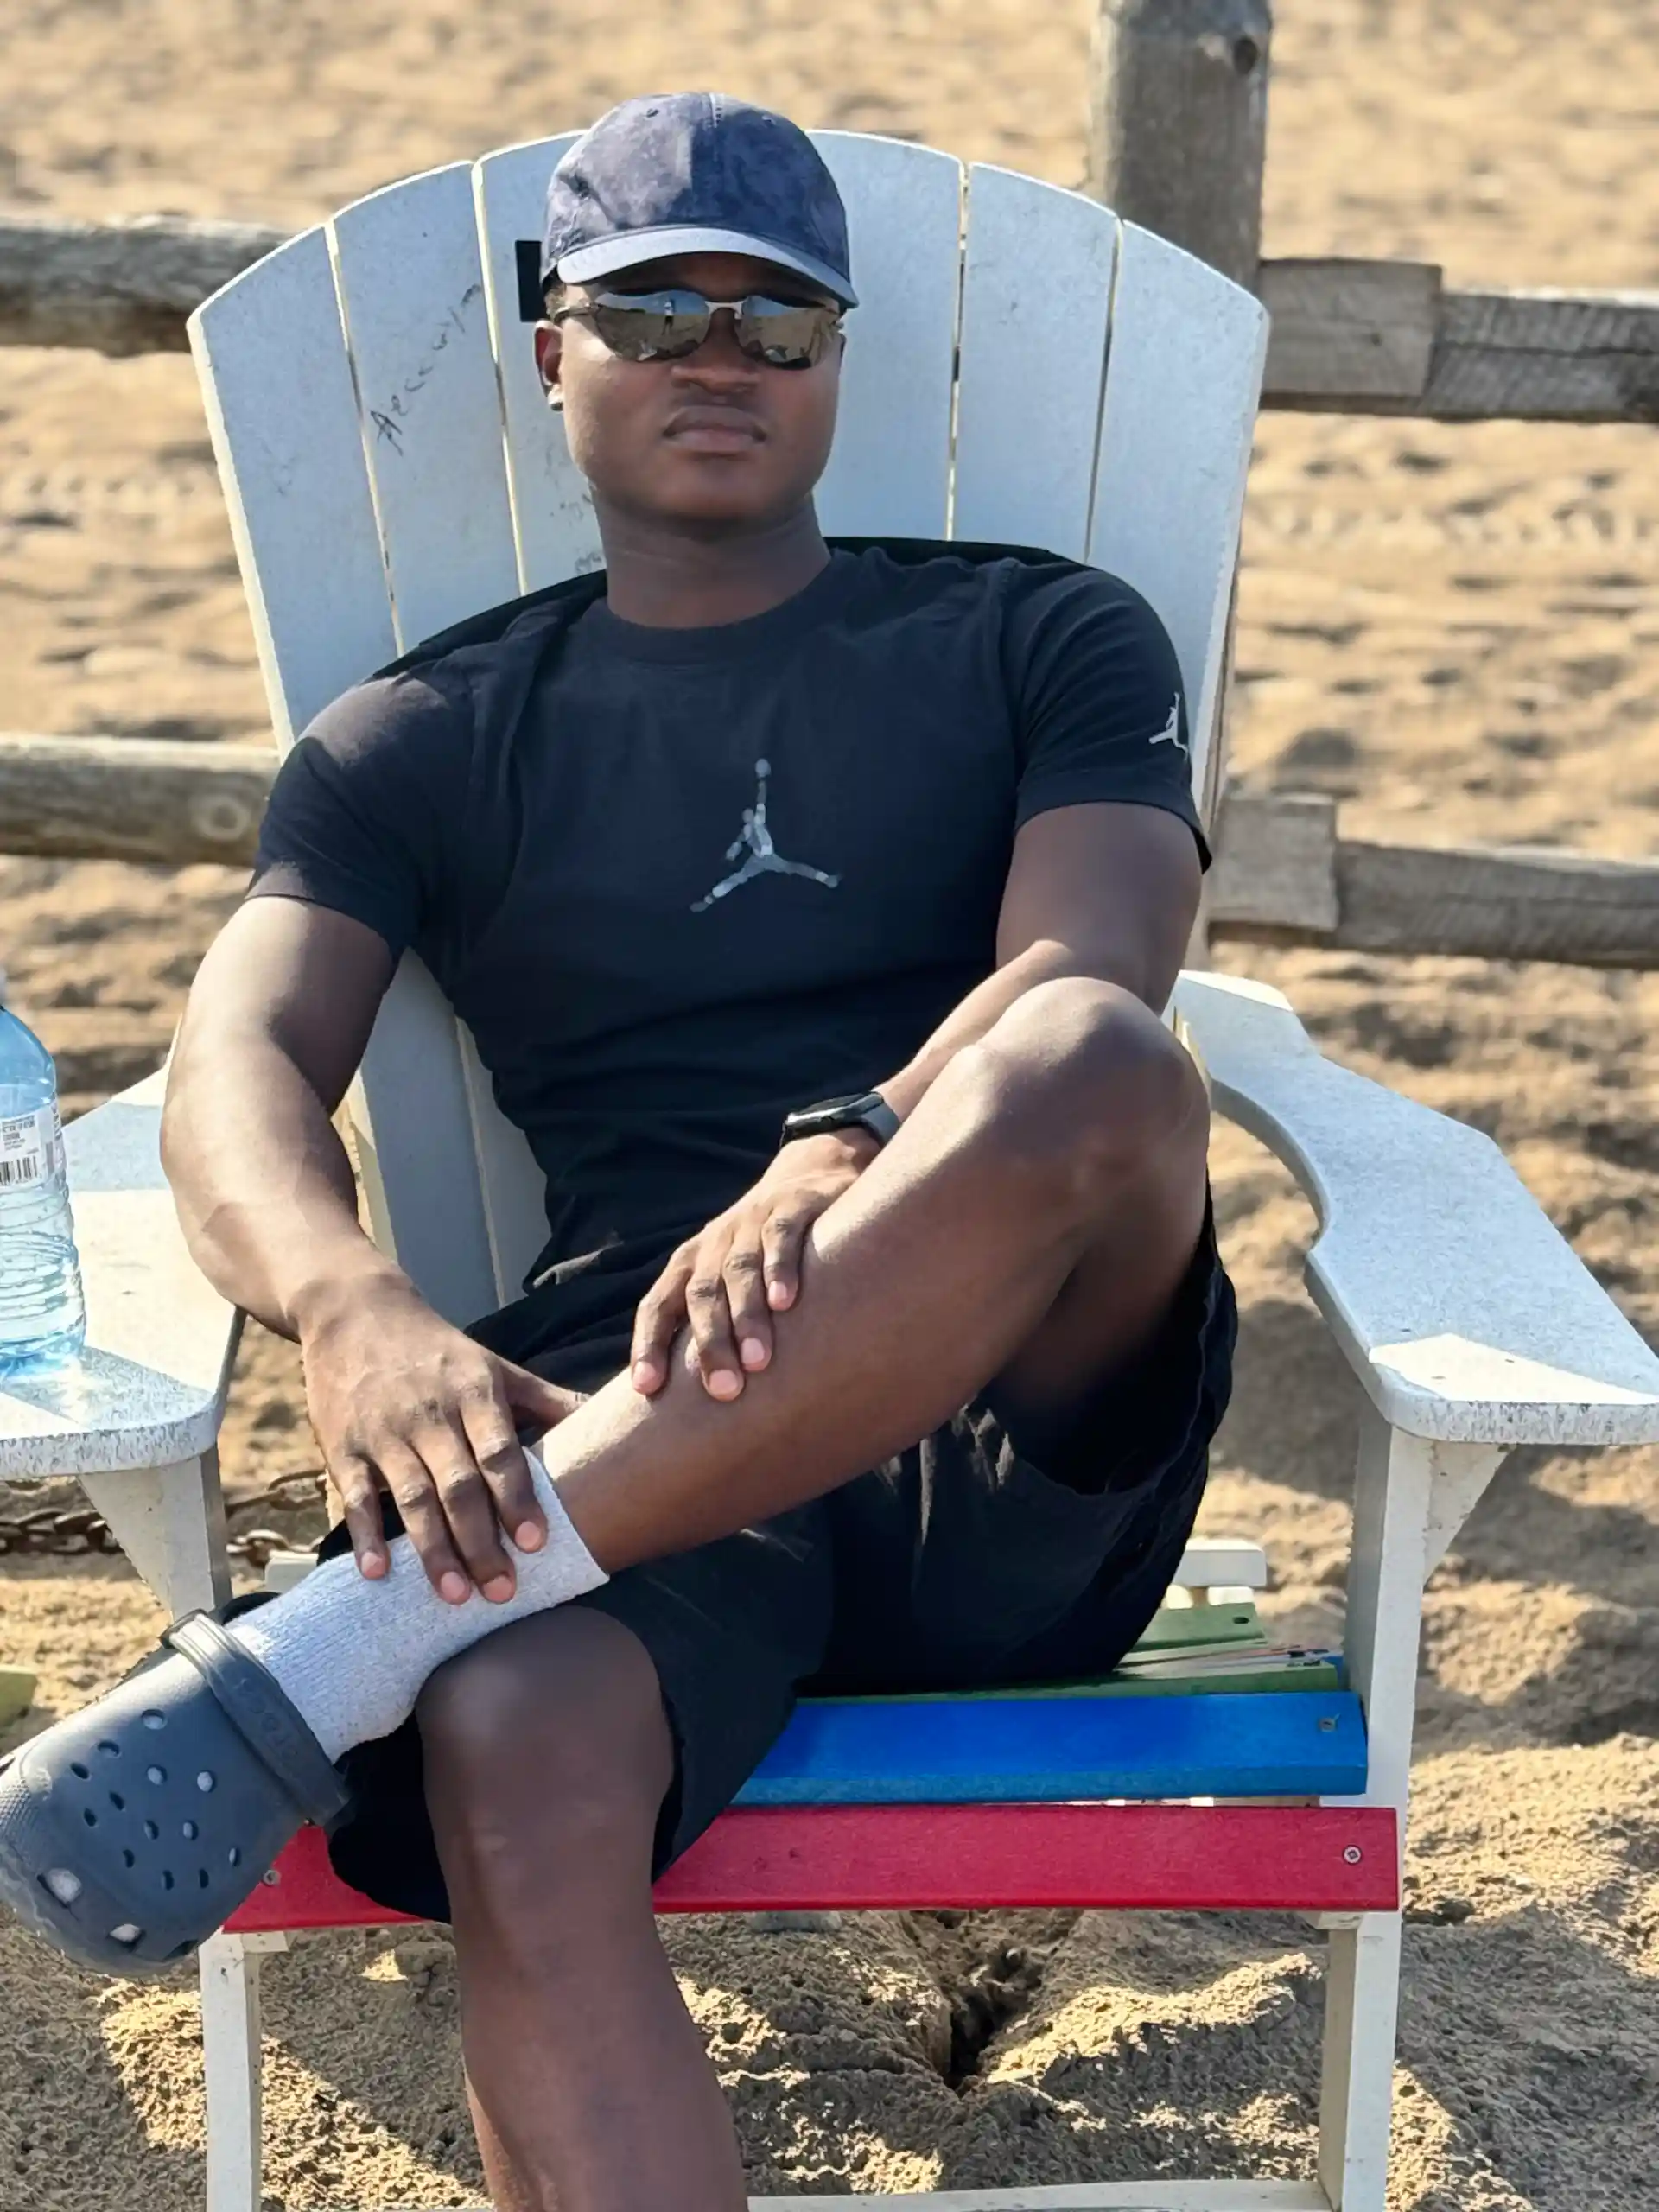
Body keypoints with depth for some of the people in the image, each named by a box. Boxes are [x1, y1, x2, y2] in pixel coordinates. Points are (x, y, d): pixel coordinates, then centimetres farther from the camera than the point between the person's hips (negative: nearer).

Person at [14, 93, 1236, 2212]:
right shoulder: (428, 741, 19)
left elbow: (1084, 978, -3)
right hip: (625, 1439, 0)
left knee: (1096, 1071, -35)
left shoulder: (1045, 641, 17)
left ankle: (345, 1642, -35)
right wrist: (355, 1313, -24)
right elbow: (240, 1060, 1)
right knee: (516, 1766, -36)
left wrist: (851, 1168, -27)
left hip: (1018, 1426, 0)